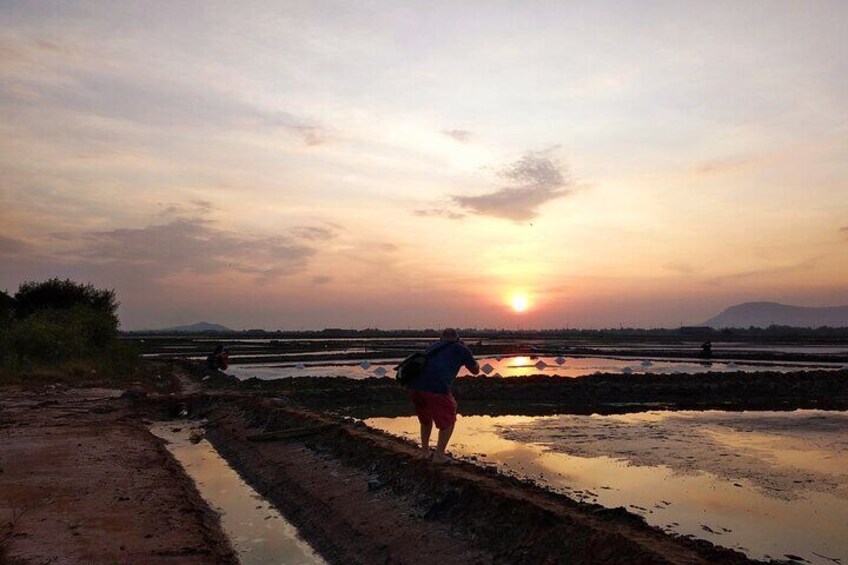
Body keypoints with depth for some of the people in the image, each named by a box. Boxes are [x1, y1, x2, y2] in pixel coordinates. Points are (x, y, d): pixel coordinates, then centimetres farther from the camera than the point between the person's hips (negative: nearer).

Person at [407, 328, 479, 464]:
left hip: (414, 387, 5)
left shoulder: (433, 346, 27)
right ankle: (439, 455, 14)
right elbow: (475, 370, 29)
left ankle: (425, 451, 33)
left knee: (425, 419, 29)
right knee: (448, 421, 17)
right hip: (436, 389, -5)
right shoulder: (461, 349, 16)